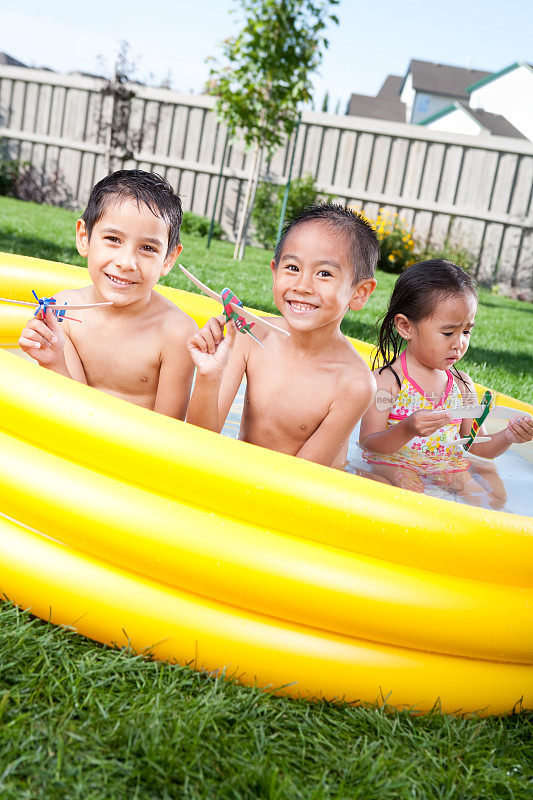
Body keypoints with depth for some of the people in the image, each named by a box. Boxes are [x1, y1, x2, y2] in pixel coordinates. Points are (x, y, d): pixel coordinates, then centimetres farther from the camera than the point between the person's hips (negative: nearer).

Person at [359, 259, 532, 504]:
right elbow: (369, 443, -15)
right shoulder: (387, 380, -10)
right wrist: (407, 430, -34)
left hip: (447, 464, 5)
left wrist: (507, 437, -10)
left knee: (494, 495, -14)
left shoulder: (462, 384, 6)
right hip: (394, 462, -5)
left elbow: (475, 447, 10)